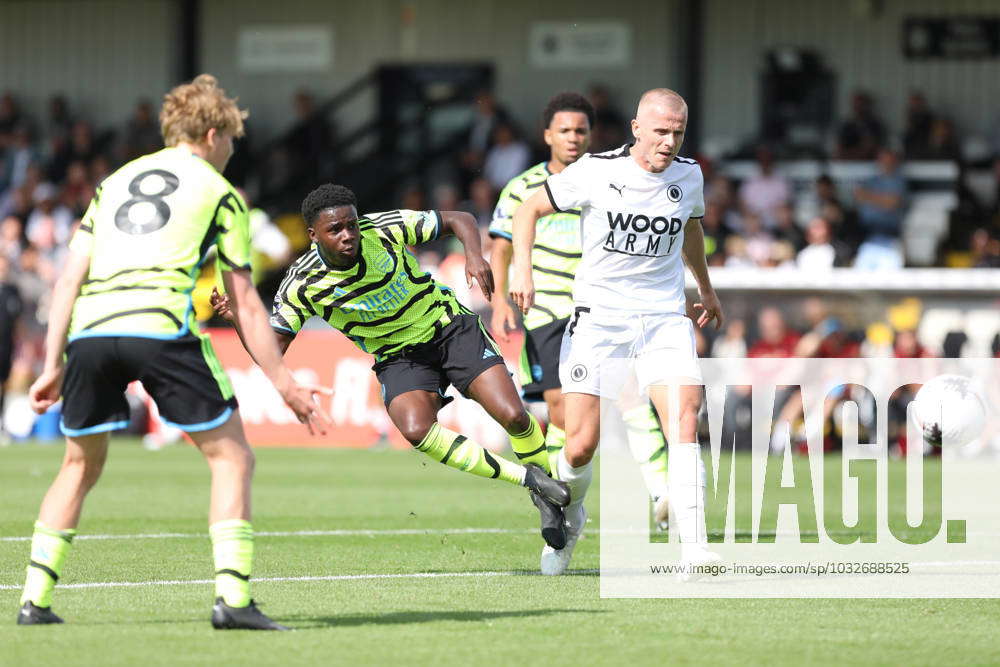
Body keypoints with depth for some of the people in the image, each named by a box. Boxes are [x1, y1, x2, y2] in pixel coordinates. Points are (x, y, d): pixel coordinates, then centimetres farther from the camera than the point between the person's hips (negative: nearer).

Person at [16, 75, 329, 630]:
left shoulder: (114, 182, 28)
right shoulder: (220, 193, 16)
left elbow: (70, 278, 20)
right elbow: (244, 303, 12)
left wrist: (53, 366, 22)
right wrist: (284, 383, 15)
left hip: (90, 328, 4)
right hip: (161, 325, -4)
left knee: (81, 467, 21)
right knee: (231, 456, 6)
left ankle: (35, 599, 15)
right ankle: (232, 597, -8)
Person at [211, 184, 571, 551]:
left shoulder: (383, 229, -17)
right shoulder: (301, 286, -15)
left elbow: (459, 219, -6)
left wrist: (475, 257, -25)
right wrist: (236, 318, -29)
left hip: (450, 327, 0)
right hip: (397, 357, 0)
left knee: (513, 416, -16)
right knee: (415, 430, -29)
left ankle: (546, 499, 14)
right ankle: (527, 477, -16)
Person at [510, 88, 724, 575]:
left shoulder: (688, 176, 4)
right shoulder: (596, 173, -9)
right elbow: (529, 209, 2)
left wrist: (706, 289, 38)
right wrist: (522, 269, -13)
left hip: (664, 318, 3)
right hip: (597, 317, -2)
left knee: (685, 420, -21)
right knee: (581, 444, -8)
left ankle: (693, 548, -24)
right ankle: (568, 519, 26)